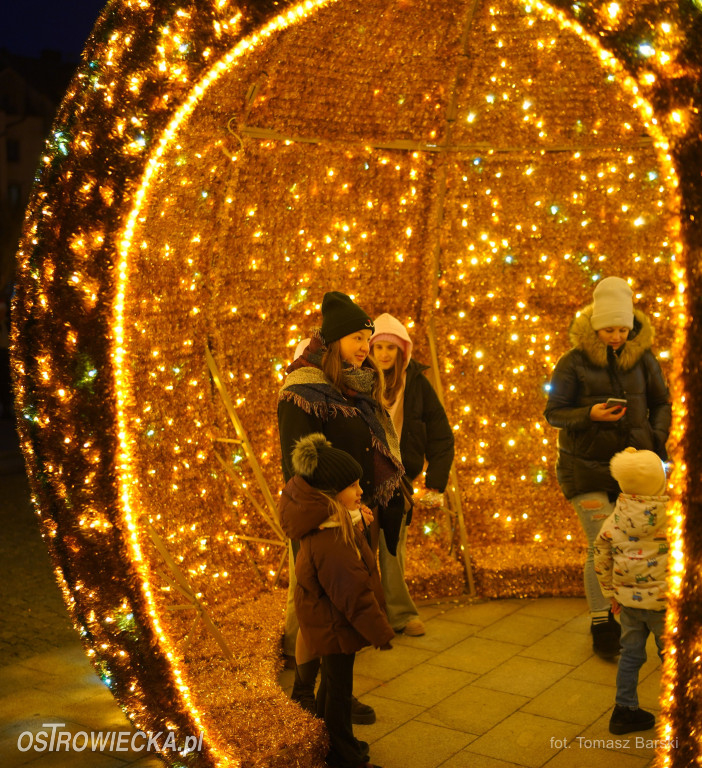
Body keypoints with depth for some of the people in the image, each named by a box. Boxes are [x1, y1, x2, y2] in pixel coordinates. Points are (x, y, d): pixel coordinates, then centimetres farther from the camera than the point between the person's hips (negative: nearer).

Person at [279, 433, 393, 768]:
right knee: (338, 689, 9)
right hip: (334, 630, -10)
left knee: (333, 683, 26)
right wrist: (380, 632, -18)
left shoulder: (327, 520, -7)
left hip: (328, 624, 10)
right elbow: (353, 595, -30)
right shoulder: (330, 543, -36)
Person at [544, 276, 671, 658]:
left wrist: (656, 439, -3)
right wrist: (590, 415, -21)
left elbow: (661, 403, 12)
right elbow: (553, 412, -4)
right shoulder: (574, 363, -7)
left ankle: (623, 619, 22)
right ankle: (601, 626, 8)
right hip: (586, 466, -3)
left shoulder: (643, 358, 2)